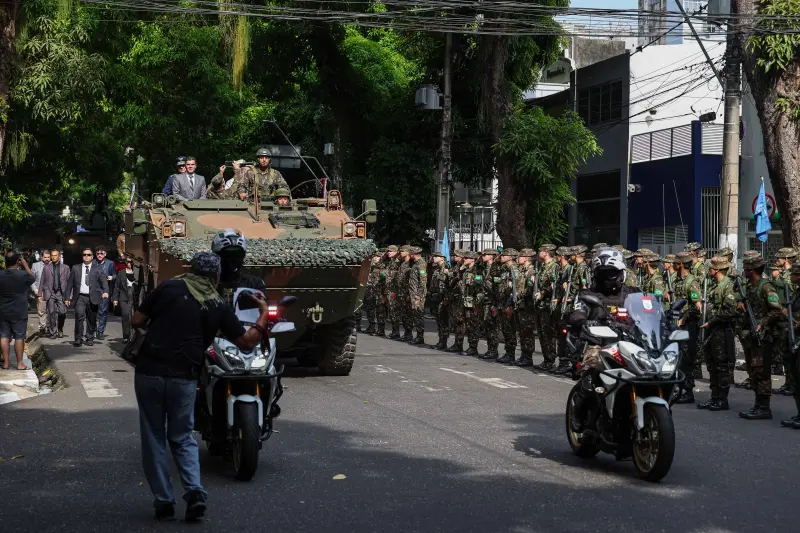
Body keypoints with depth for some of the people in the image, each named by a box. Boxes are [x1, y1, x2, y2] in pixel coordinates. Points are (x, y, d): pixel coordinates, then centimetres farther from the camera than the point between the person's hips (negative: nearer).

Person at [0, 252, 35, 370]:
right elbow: (32, 278, 4)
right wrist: (25, 265, 9)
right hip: (19, 312, -3)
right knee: (19, 337, 4)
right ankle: (20, 363, 7)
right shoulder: (23, 275, -16)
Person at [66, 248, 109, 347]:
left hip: (93, 298, 0)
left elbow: (104, 280, -4)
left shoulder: (98, 268, 8)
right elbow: (70, 283, 13)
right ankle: (78, 339, -13)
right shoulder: (76, 268, 13)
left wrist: (105, 291, -22)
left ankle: (89, 338, 21)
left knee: (91, 319, 5)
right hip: (80, 297, 0)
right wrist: (67, 297, 8)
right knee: (79, 315, -18)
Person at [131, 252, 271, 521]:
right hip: (184, 378, 1)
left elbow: (137, 321, 0)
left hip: (149, 372, -1)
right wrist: (263, 315, 22)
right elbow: (247, 342, 9)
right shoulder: (218, 307, 6)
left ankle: (163, 501, 9)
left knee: (154, 438, 10)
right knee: (182, 437, 17)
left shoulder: (168, 287, 2)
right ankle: (194, 490, -2)